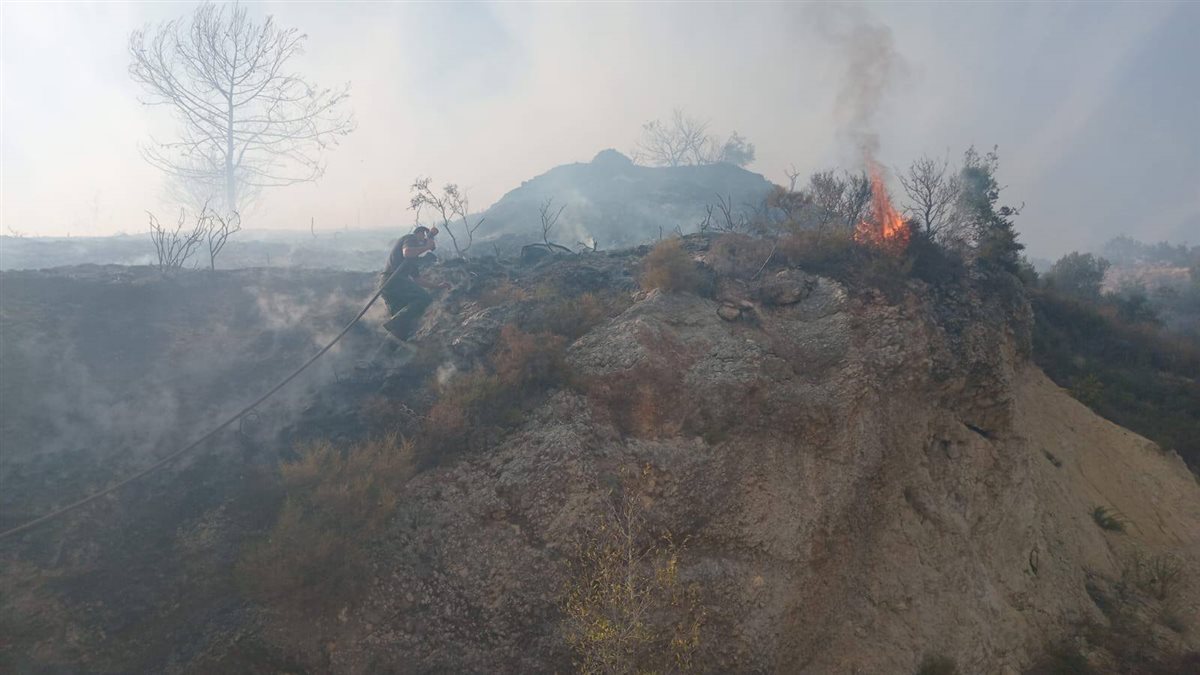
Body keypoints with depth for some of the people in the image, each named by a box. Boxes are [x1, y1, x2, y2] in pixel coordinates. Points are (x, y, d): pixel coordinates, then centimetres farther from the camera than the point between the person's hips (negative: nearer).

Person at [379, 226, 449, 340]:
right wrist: (427, 246, -5)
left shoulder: (415, 258, 32)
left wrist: (437, 286, 33)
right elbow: (407, 252, -17)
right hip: (393, 279, -10)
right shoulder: (411, 238, 6)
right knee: (425, 298, -21)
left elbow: (416, 280, 32)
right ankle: (394, 324, -26)